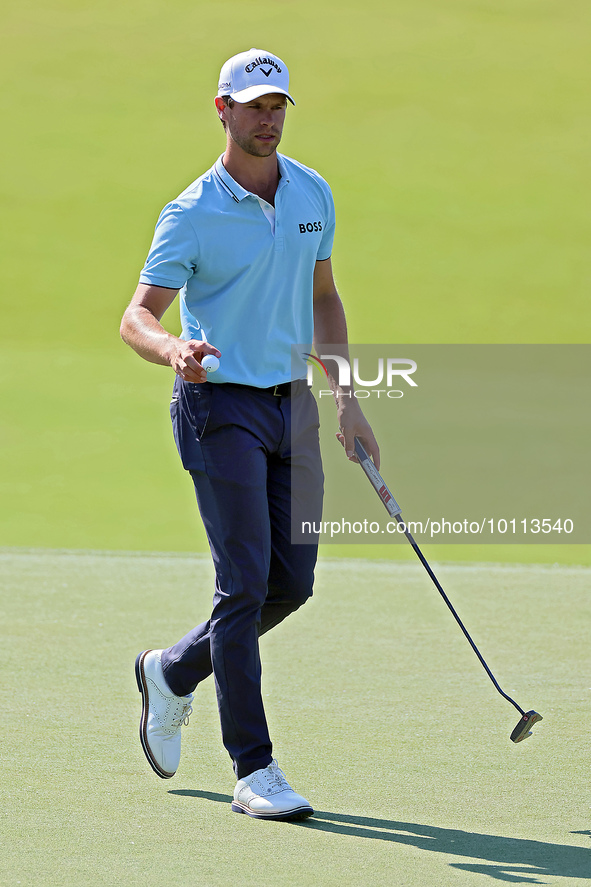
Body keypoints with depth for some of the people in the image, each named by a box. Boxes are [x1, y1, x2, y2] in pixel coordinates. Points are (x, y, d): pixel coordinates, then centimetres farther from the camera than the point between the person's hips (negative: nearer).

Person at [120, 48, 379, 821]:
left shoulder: (313, 195, 8)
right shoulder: (192, 214, -10)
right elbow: (137, 317, -13)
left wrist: (346, 398, 14)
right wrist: (173, 350, -36)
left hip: (291, 403, 6)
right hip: (220, 407, -6)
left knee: (291, 583, 7)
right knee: (246, 583, -11)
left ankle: (173, 673, 31)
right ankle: (254, 771, -8)